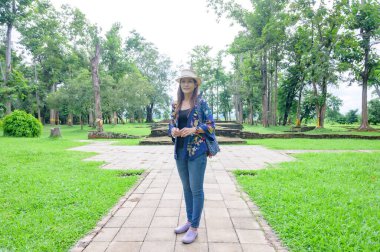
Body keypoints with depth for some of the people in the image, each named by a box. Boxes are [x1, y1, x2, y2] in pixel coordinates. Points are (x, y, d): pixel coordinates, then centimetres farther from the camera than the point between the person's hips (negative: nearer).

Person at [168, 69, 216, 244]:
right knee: (186, 187, 15)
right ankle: (189, 220, 30)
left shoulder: (201, 103, -4)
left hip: (197, 151, -5)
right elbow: (171, 125, 15)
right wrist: (173, 130, -8)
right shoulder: (175, 105, 10)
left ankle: (194, 227, 12)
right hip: (180, 151, 6)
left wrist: (193, 130, -20)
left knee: (196, 189, 0)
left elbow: (211, 125, -6)